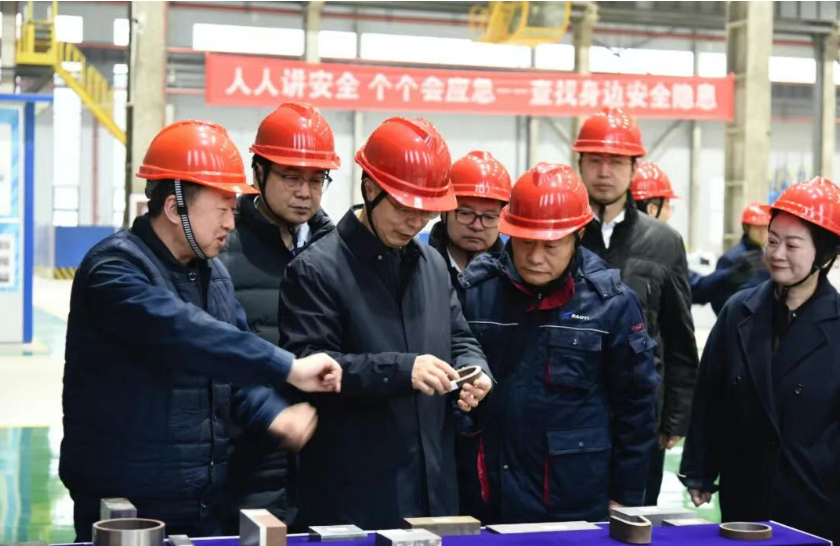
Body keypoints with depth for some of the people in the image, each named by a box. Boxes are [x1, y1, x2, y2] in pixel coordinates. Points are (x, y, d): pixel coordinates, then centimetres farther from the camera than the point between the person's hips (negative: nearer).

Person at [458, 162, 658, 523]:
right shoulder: (473, 291, -2)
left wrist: (625, 496, 2)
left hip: (577, 504, -1)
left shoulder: (610, 303, -5)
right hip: (487, 500, 2)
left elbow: (635, 405, 1)